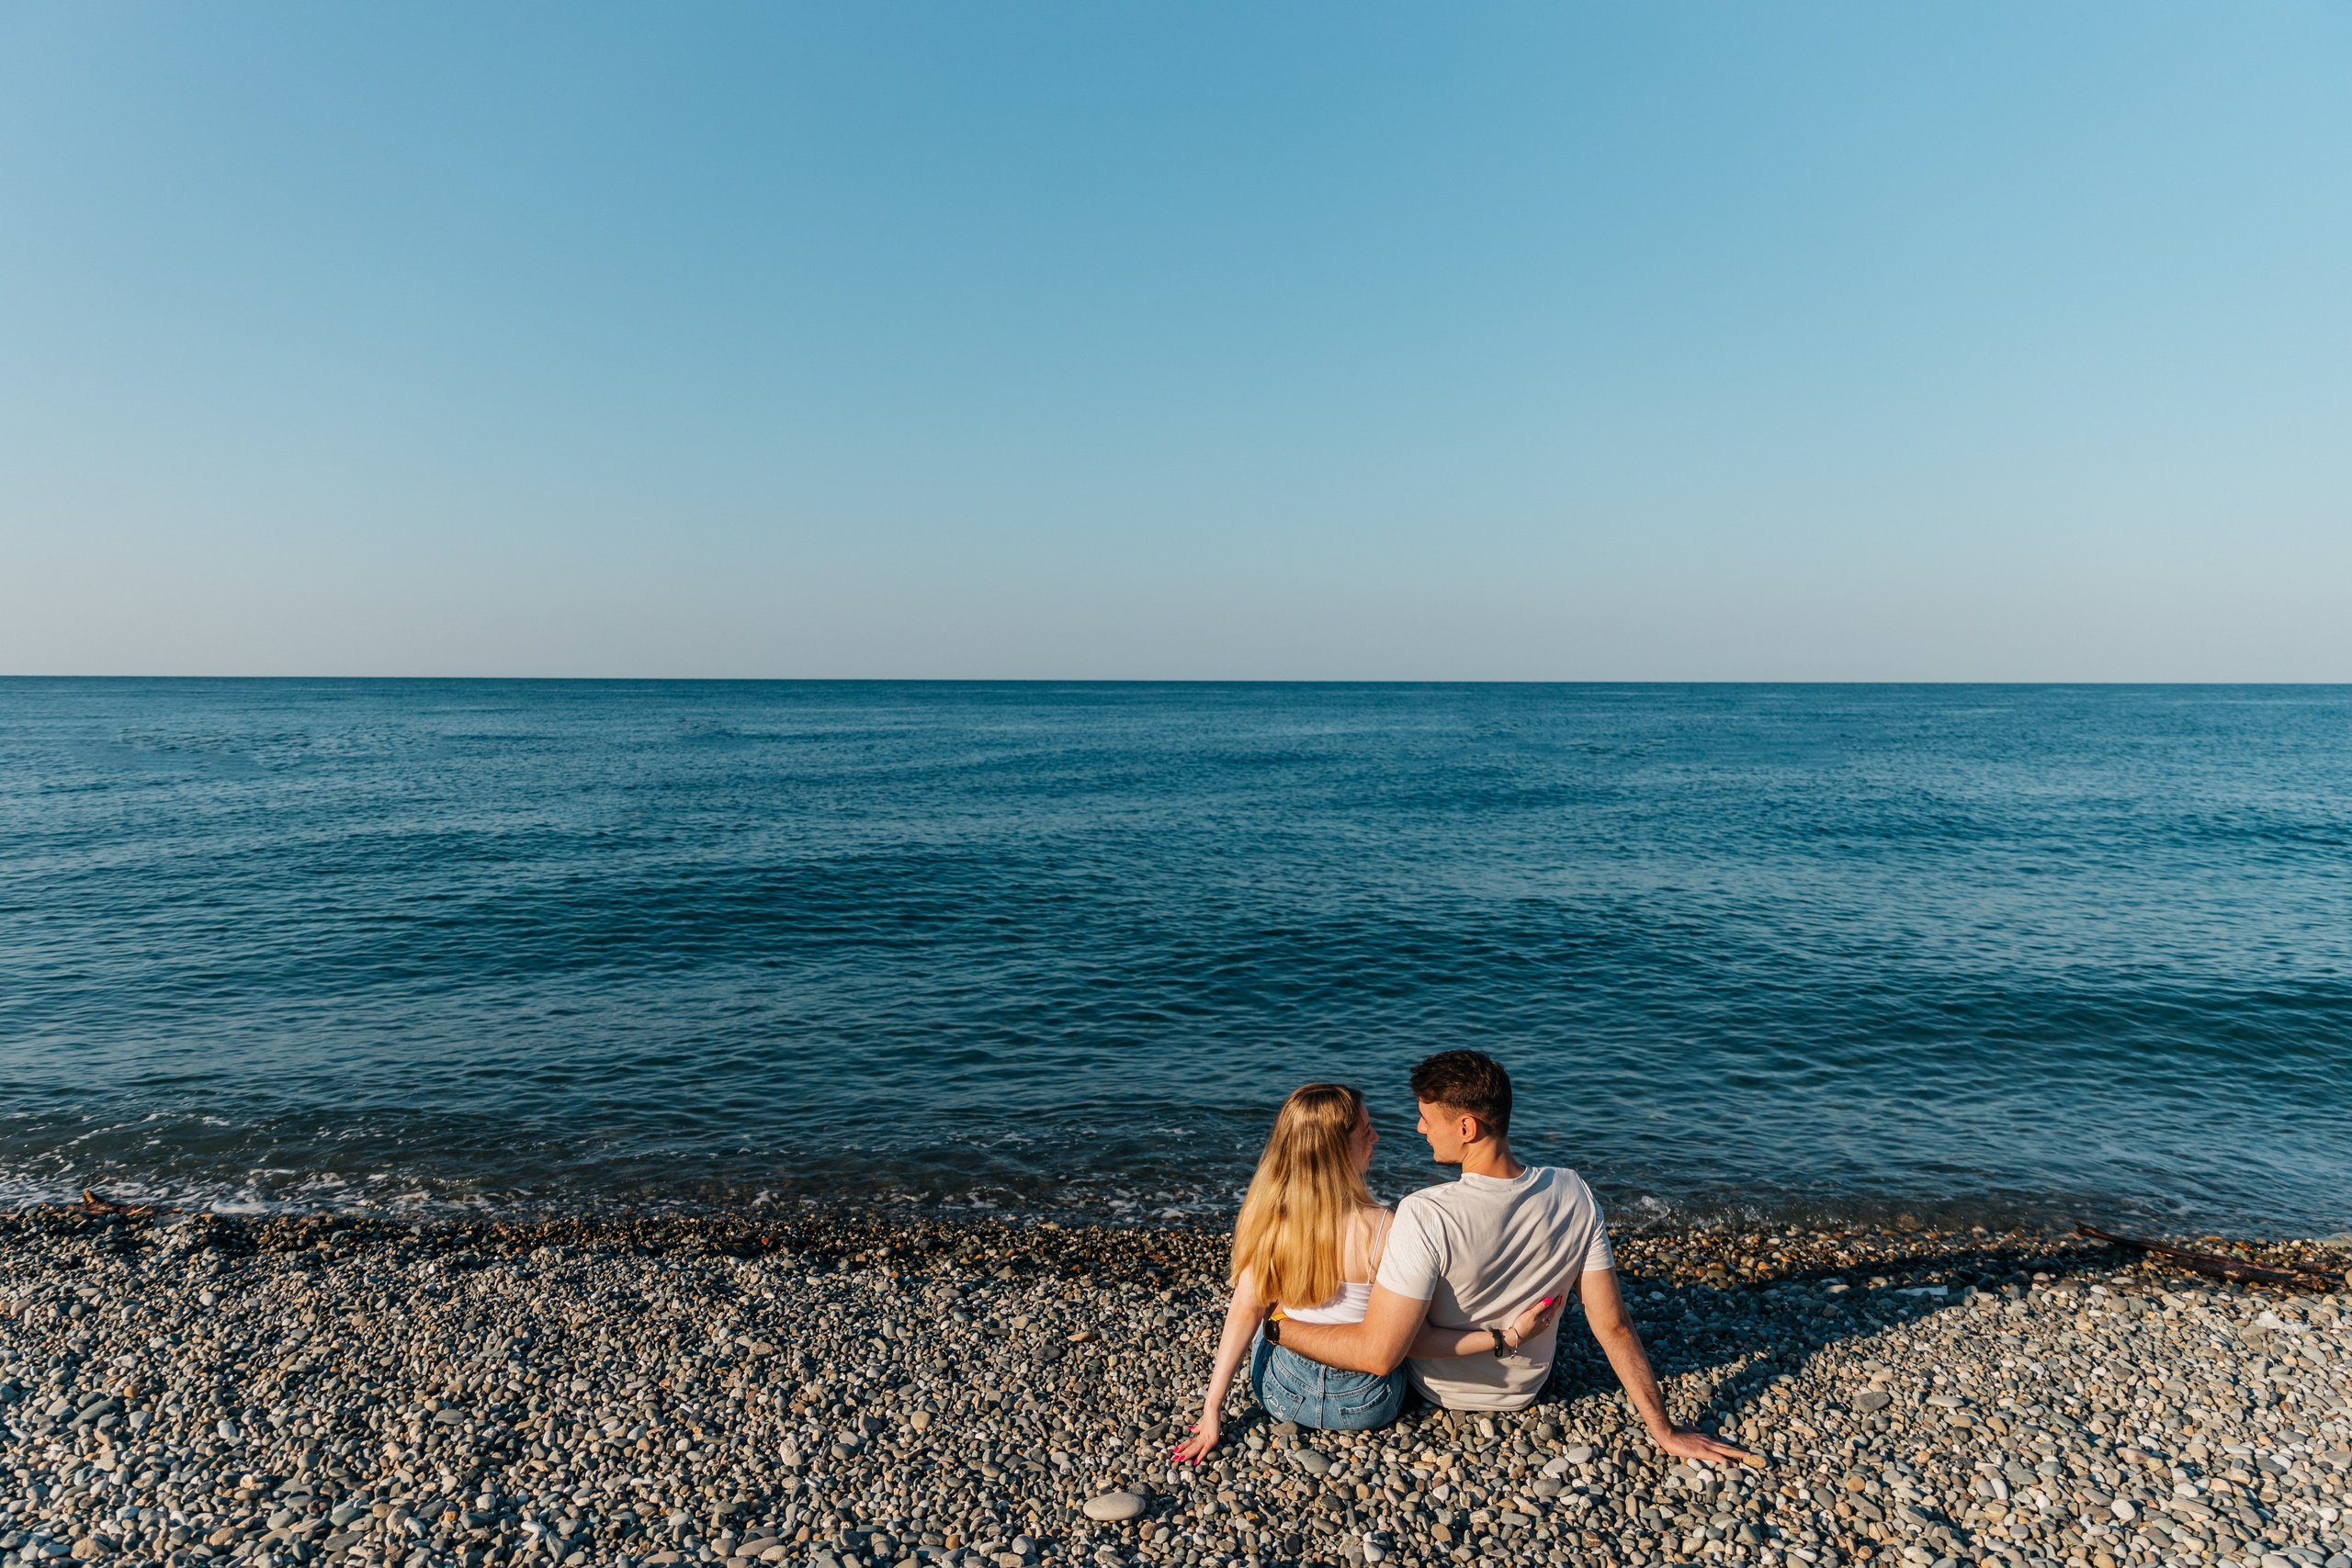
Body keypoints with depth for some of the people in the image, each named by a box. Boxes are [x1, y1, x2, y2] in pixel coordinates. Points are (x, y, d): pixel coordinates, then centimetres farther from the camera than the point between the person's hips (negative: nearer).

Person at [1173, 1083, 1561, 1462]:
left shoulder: (1264, 1215, -17)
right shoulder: (1383, 1230, -27)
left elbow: (1246, 1311, -13)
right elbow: (1414, 1341, -22)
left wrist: (1212, 1409, -6)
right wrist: (1507, 1335, -16)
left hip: (1280, 1397, 2)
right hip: (1365, 1408, -2)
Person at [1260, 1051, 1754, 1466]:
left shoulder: (1425, 1216, -39)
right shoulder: (1574, 1194, -23)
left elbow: (1377, 1354, -36)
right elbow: (1613, 1326, -17)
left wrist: (1273, 1325, -26)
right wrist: (1664, 1430, -6)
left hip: (1437, 1389, -3)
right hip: (1524, 1390, 4)